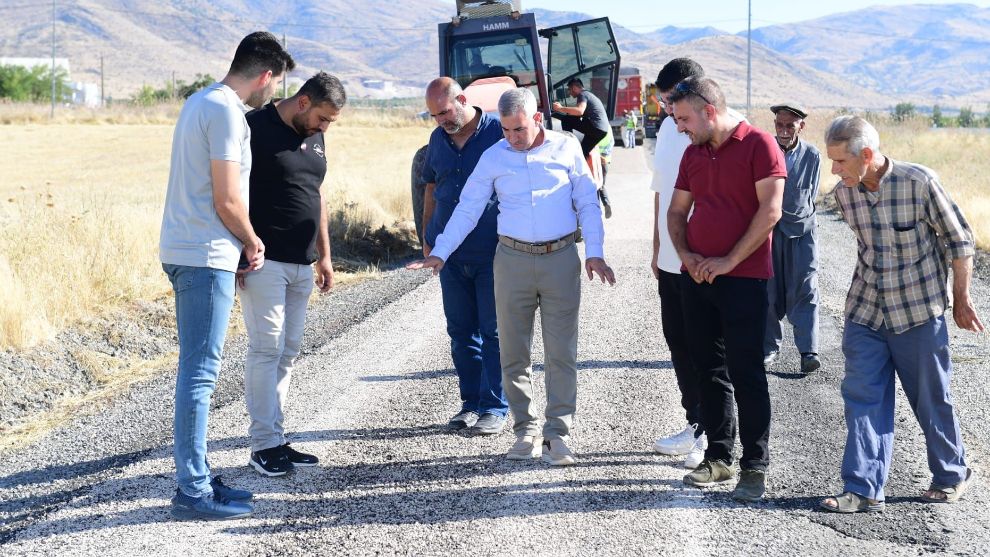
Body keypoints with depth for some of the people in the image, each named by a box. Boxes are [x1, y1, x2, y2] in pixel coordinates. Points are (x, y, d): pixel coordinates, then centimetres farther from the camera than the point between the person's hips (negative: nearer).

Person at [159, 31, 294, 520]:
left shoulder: (201, 101, 16)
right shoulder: (226, 112, -15)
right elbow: (227, 201, -17)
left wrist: (242, 243, 13)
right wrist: (252, 242, 0)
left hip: (184, 252, 10)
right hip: (206, 257, -10)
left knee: (197, 370, 14)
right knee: (200, 373, -7)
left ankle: (196, 479, 21)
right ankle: (193, 492, -4)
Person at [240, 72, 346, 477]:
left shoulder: (316, 138, 15)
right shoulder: (254, 129, -9)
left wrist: (324, 256, 20)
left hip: (301, 264, 7)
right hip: (263, 261, -7)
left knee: (287, 353, 8)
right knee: (267, 349, -8)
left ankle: (276, 440, 14)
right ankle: (264, 446, -3)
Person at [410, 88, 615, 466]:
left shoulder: (567, 148, 5)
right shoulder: (493, 157, 6)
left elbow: (587, 204, 7)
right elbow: (467, 208, 7)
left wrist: (594, 253, -2)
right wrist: (439, 253, -1)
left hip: (560, 258, -1)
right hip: (512, 260, 1)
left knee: (561, 352, -2)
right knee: (514, 353, 4)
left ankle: (558, 434, 3)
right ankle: (525, 431, 14)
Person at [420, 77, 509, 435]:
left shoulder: (498, 133, -7)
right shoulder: (438, 140, 9)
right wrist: (427, 238, 17)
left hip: (493, 254, -5)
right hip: (451, 254, 5)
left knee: (493, 332, 0)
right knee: (461, 332, 10)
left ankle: (494, 408, 8)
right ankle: (471, 403, 20)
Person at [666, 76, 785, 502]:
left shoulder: (759, 145, -7)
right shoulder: (693, 153, 14)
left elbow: (770, 210, -14)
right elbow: (677, 210, 18)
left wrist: (729, 261, -14)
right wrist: (685, 253, -1)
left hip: (743, 278, -7)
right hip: (697, 276, 7)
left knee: (746, 373, -4)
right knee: (709, 369, 10)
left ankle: (755, 467, 2)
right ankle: (718, 458, 19)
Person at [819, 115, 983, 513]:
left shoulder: (919, 182, -18)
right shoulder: (844, 195, -3)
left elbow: (959, 240, -7)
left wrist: (961, 299, -3)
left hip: (919, 313, -4)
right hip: (865, 312, 4)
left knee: (932, 400, 9)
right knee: (862, 398, -3)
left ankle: (951, 475, 29)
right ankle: (862, 490, 1)